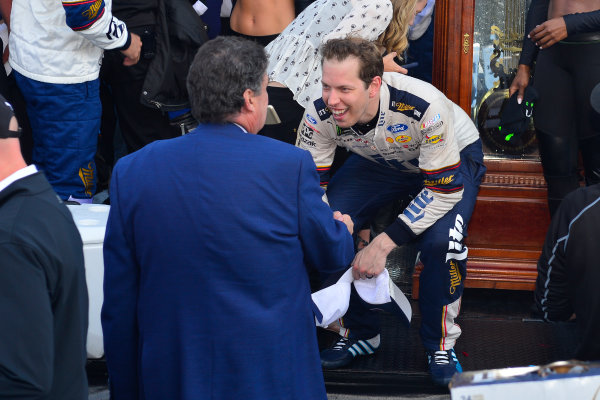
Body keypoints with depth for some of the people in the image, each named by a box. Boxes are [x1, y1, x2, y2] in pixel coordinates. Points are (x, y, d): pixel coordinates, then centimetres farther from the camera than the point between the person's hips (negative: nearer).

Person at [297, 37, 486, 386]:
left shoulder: (424, 107, -41)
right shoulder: (321, 114, -29)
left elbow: (444, 190, -32)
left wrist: (384, 242, -37)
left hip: (453, 158, -4)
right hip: (378, 161, 4)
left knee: (442, 241, -31)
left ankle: (441, 345, -4)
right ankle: (359, 333, 7)